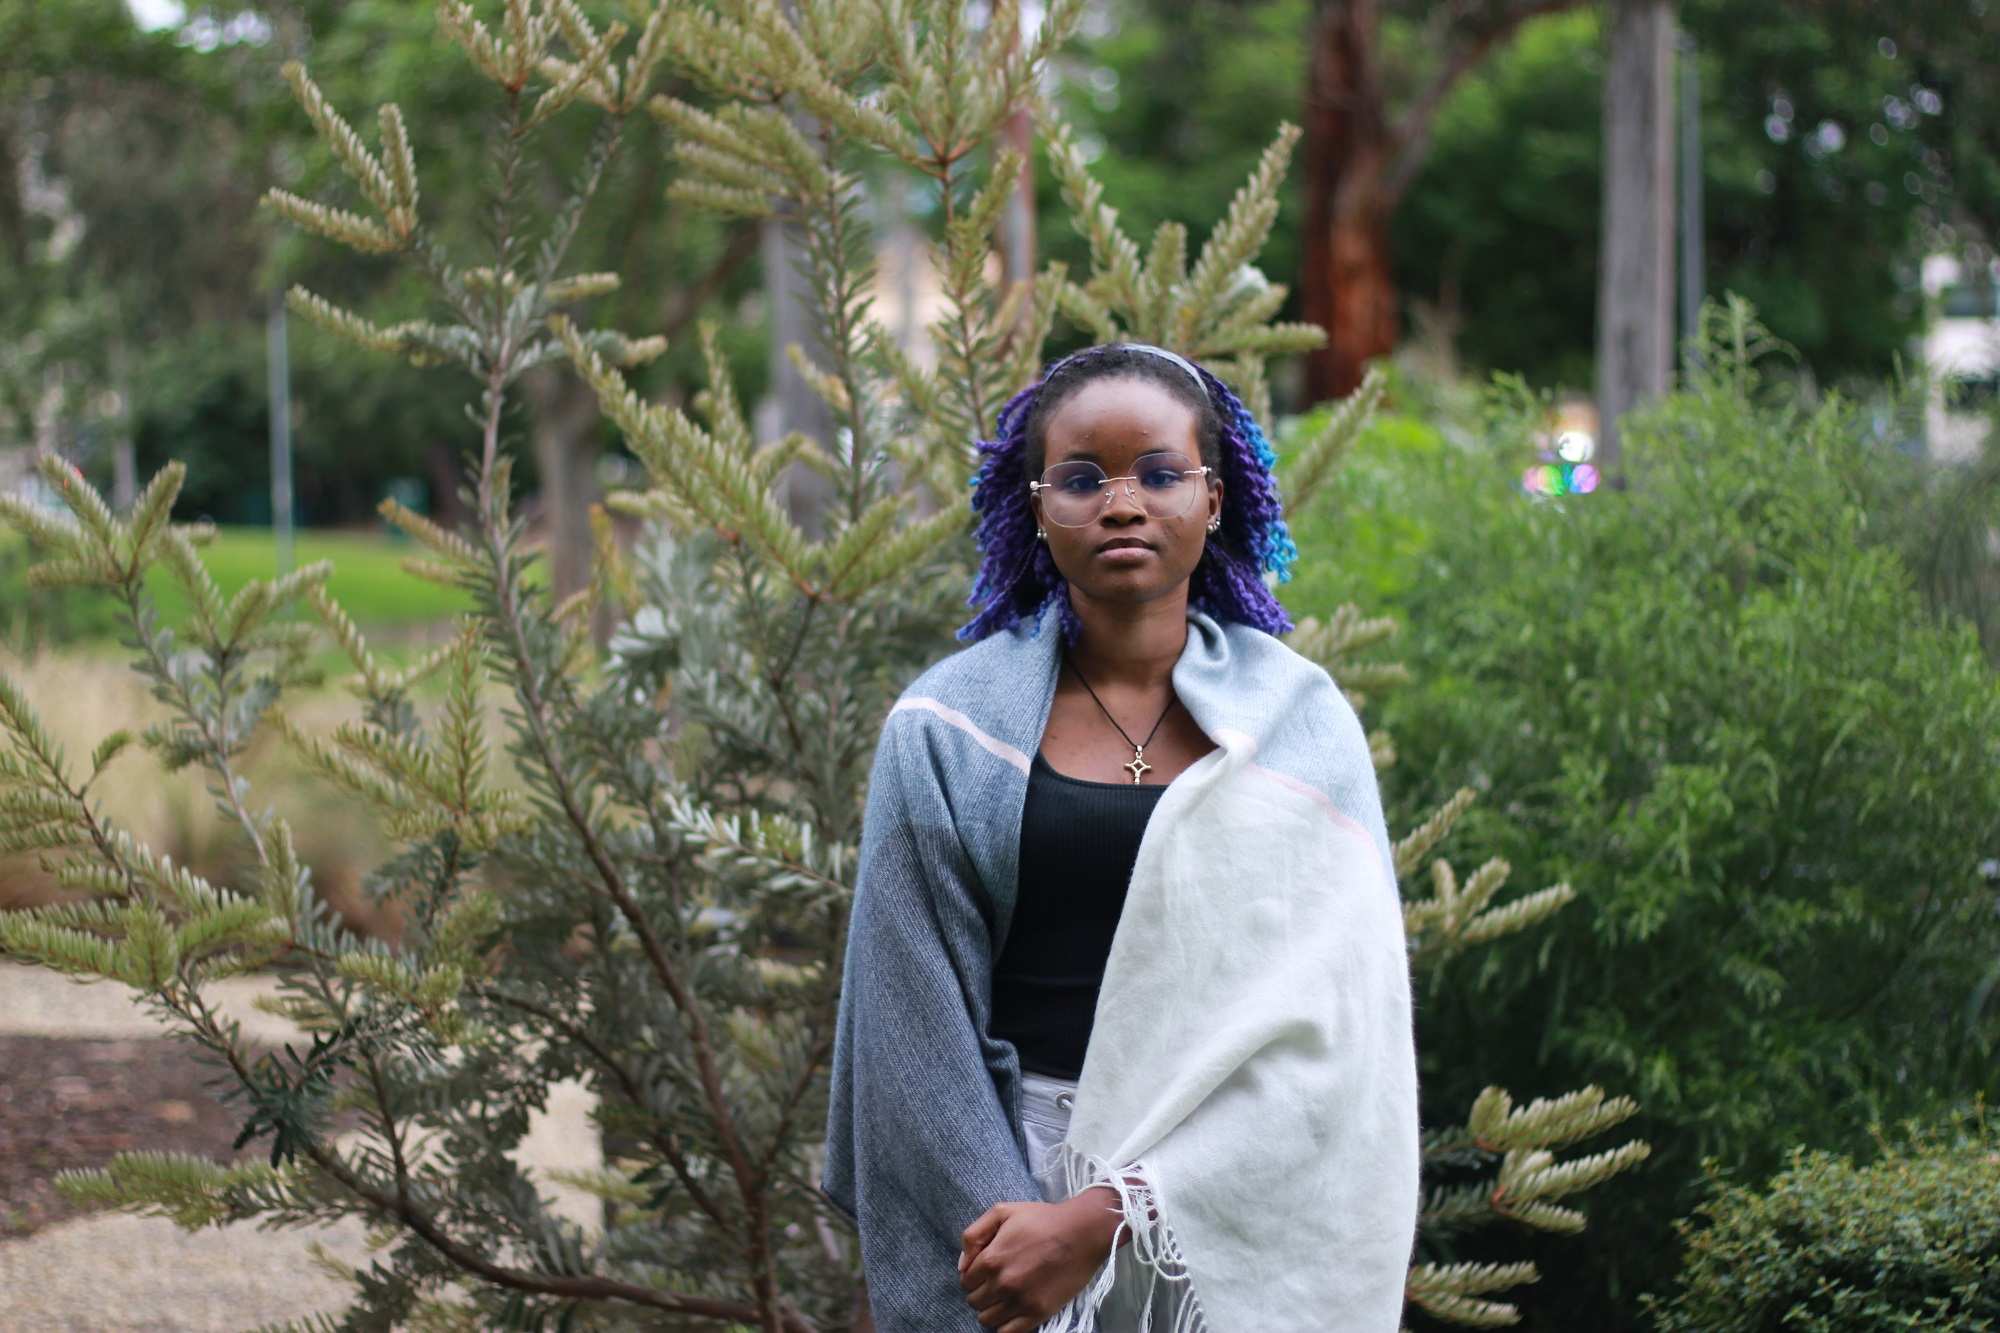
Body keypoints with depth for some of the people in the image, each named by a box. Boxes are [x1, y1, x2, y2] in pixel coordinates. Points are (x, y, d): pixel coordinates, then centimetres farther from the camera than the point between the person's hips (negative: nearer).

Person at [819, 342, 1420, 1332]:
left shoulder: (1298, 722, -3)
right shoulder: (950, 732, -2)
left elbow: (1322, 1019, -11)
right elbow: (918, 1034, -4)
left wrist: (1106, 1215, -19)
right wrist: (1003, 1222, -15)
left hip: (1245, 1199, 0)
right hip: (1009, 1172, 0)